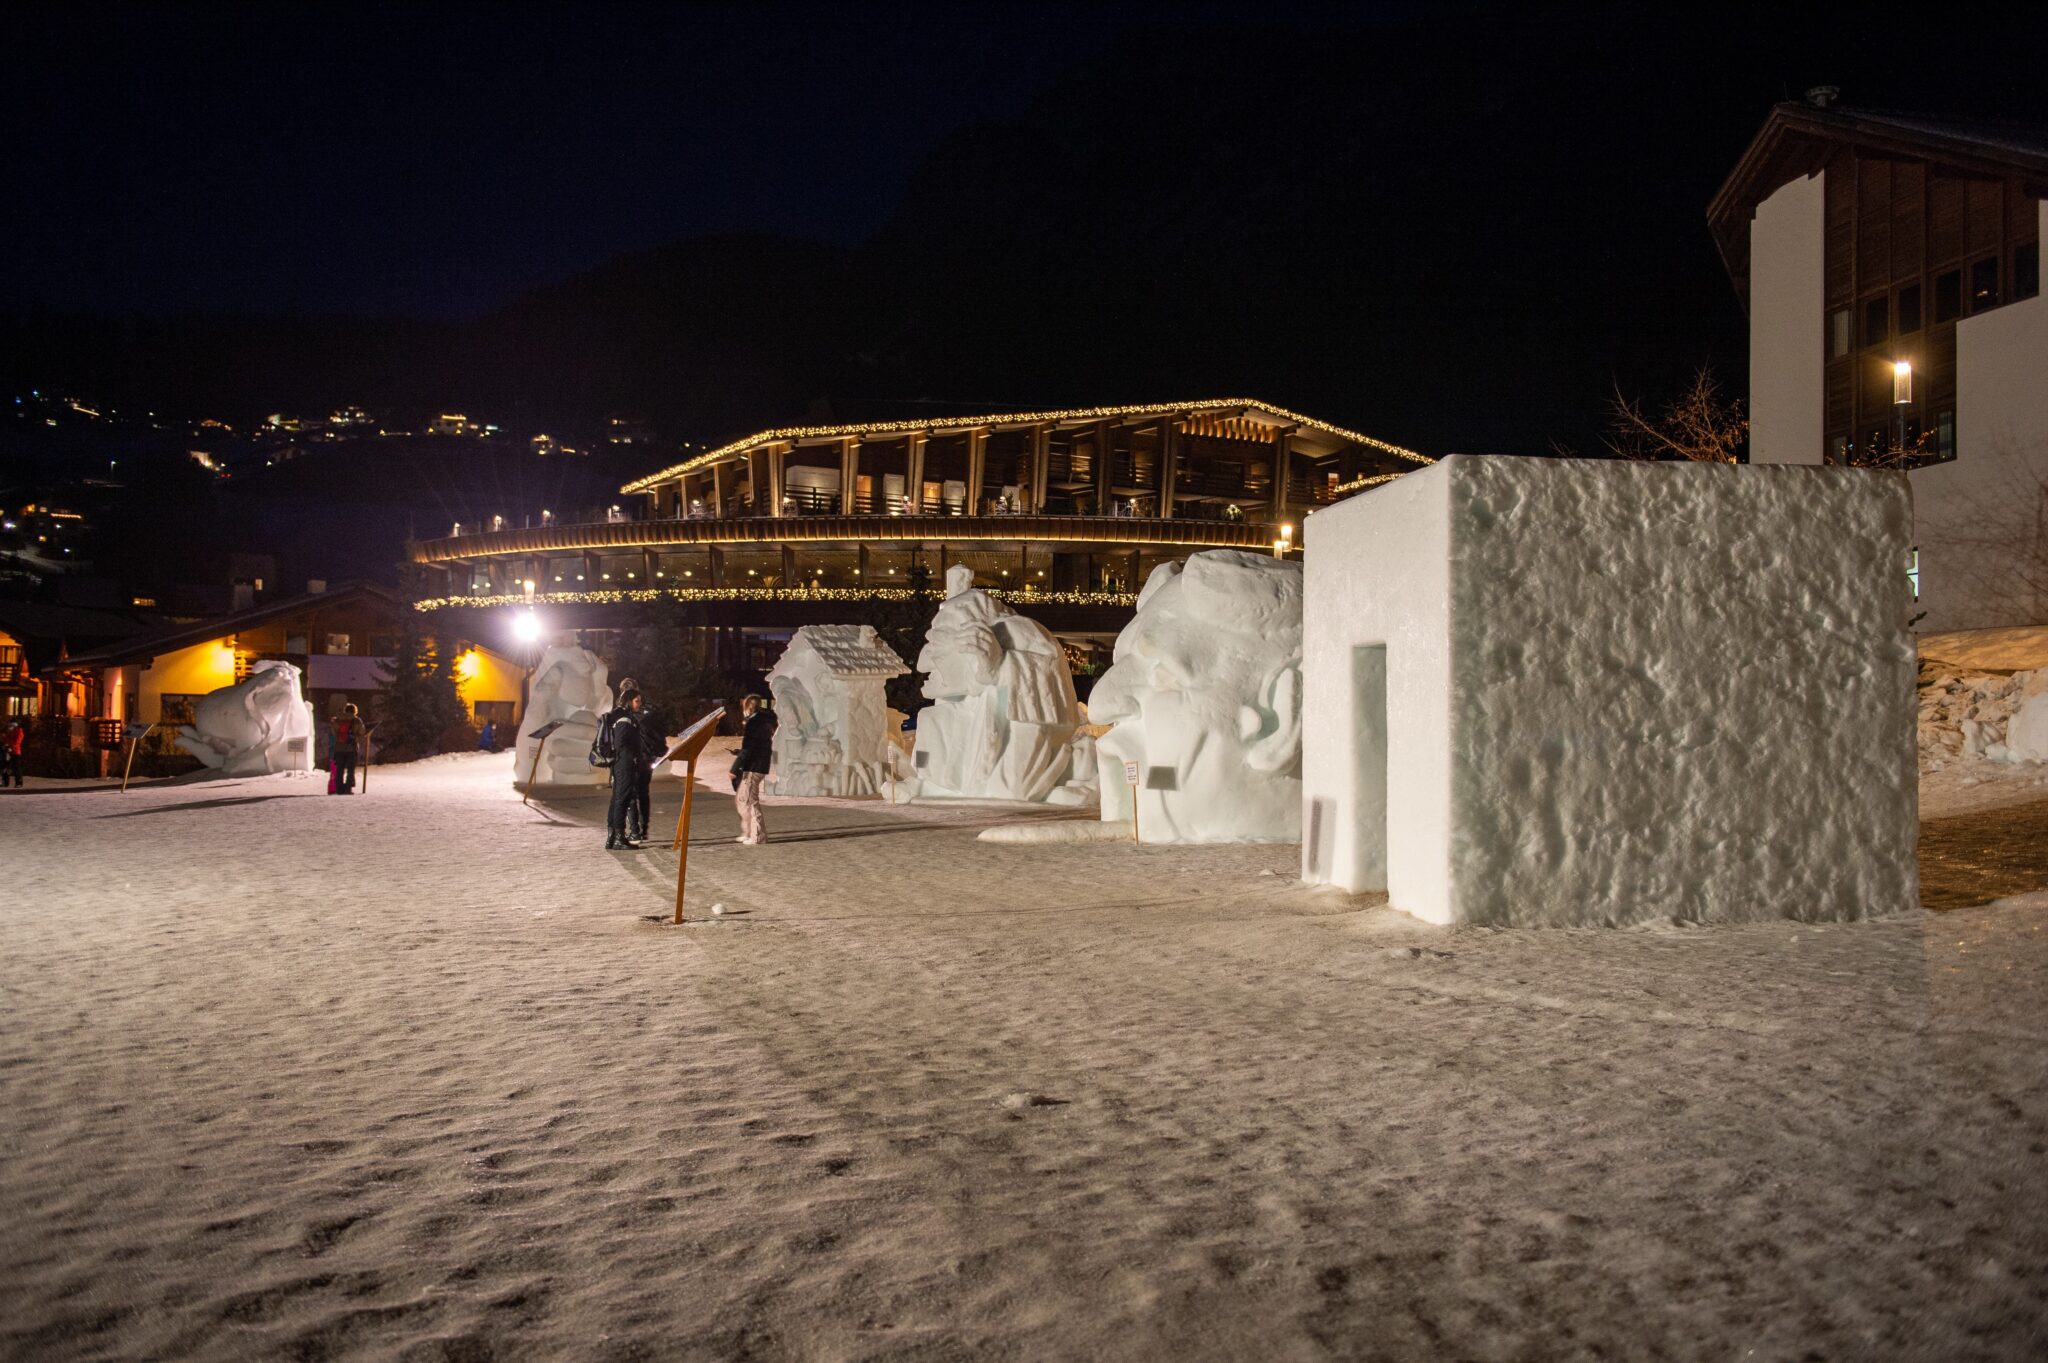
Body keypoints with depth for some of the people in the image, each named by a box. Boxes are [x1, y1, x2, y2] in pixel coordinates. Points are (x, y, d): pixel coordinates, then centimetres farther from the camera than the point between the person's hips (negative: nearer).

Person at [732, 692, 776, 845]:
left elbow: (747, 749, -19)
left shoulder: (752, 722, -13)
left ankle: (758, 836, -2)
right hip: (761, 766, 10)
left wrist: (735, 768, -16)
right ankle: (747, 833, 21)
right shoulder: (765, 722, 15)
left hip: (752, 767, -10)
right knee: (740, 798, 18)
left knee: (750, 801, -4)